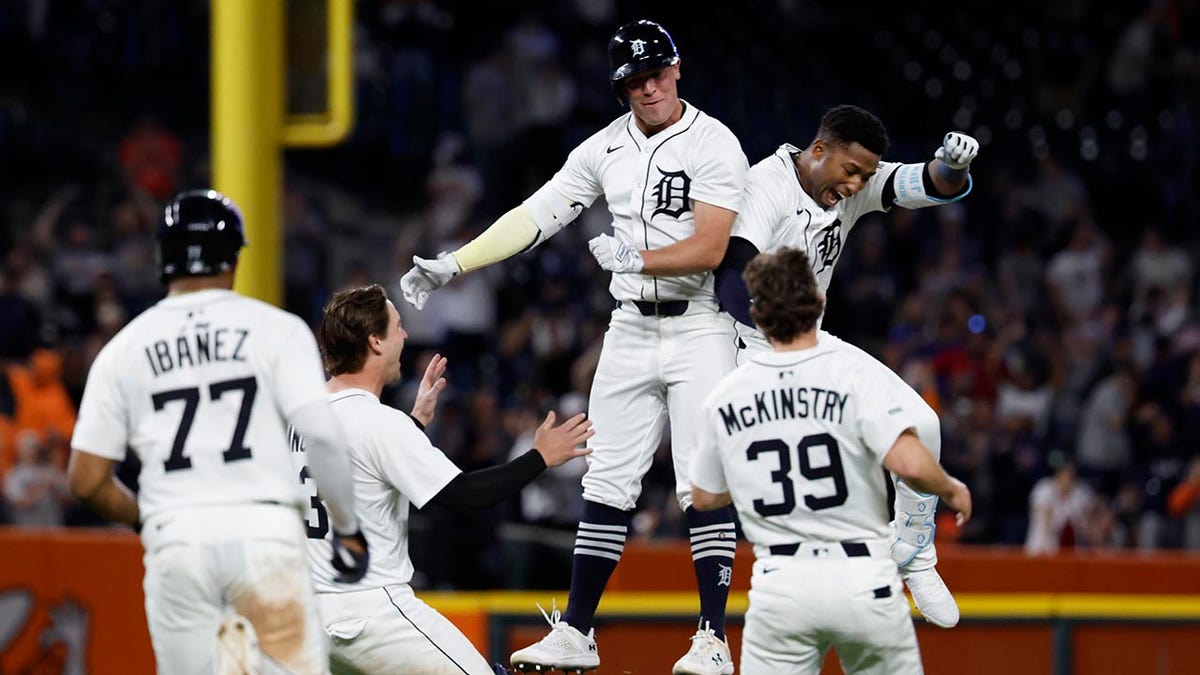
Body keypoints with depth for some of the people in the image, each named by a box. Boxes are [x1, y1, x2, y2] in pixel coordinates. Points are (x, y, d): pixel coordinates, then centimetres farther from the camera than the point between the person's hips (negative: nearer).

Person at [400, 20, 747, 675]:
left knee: (705, 486, -9)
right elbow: (534, 217, 6)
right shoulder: (607, 147, 7)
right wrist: (451, 265, -1)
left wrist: (638, 259, -30)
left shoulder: (714, 145, -10)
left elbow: (709, 249, -18)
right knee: (606, 484, 7)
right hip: (630, 329, 6)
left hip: (699, 331, -5)